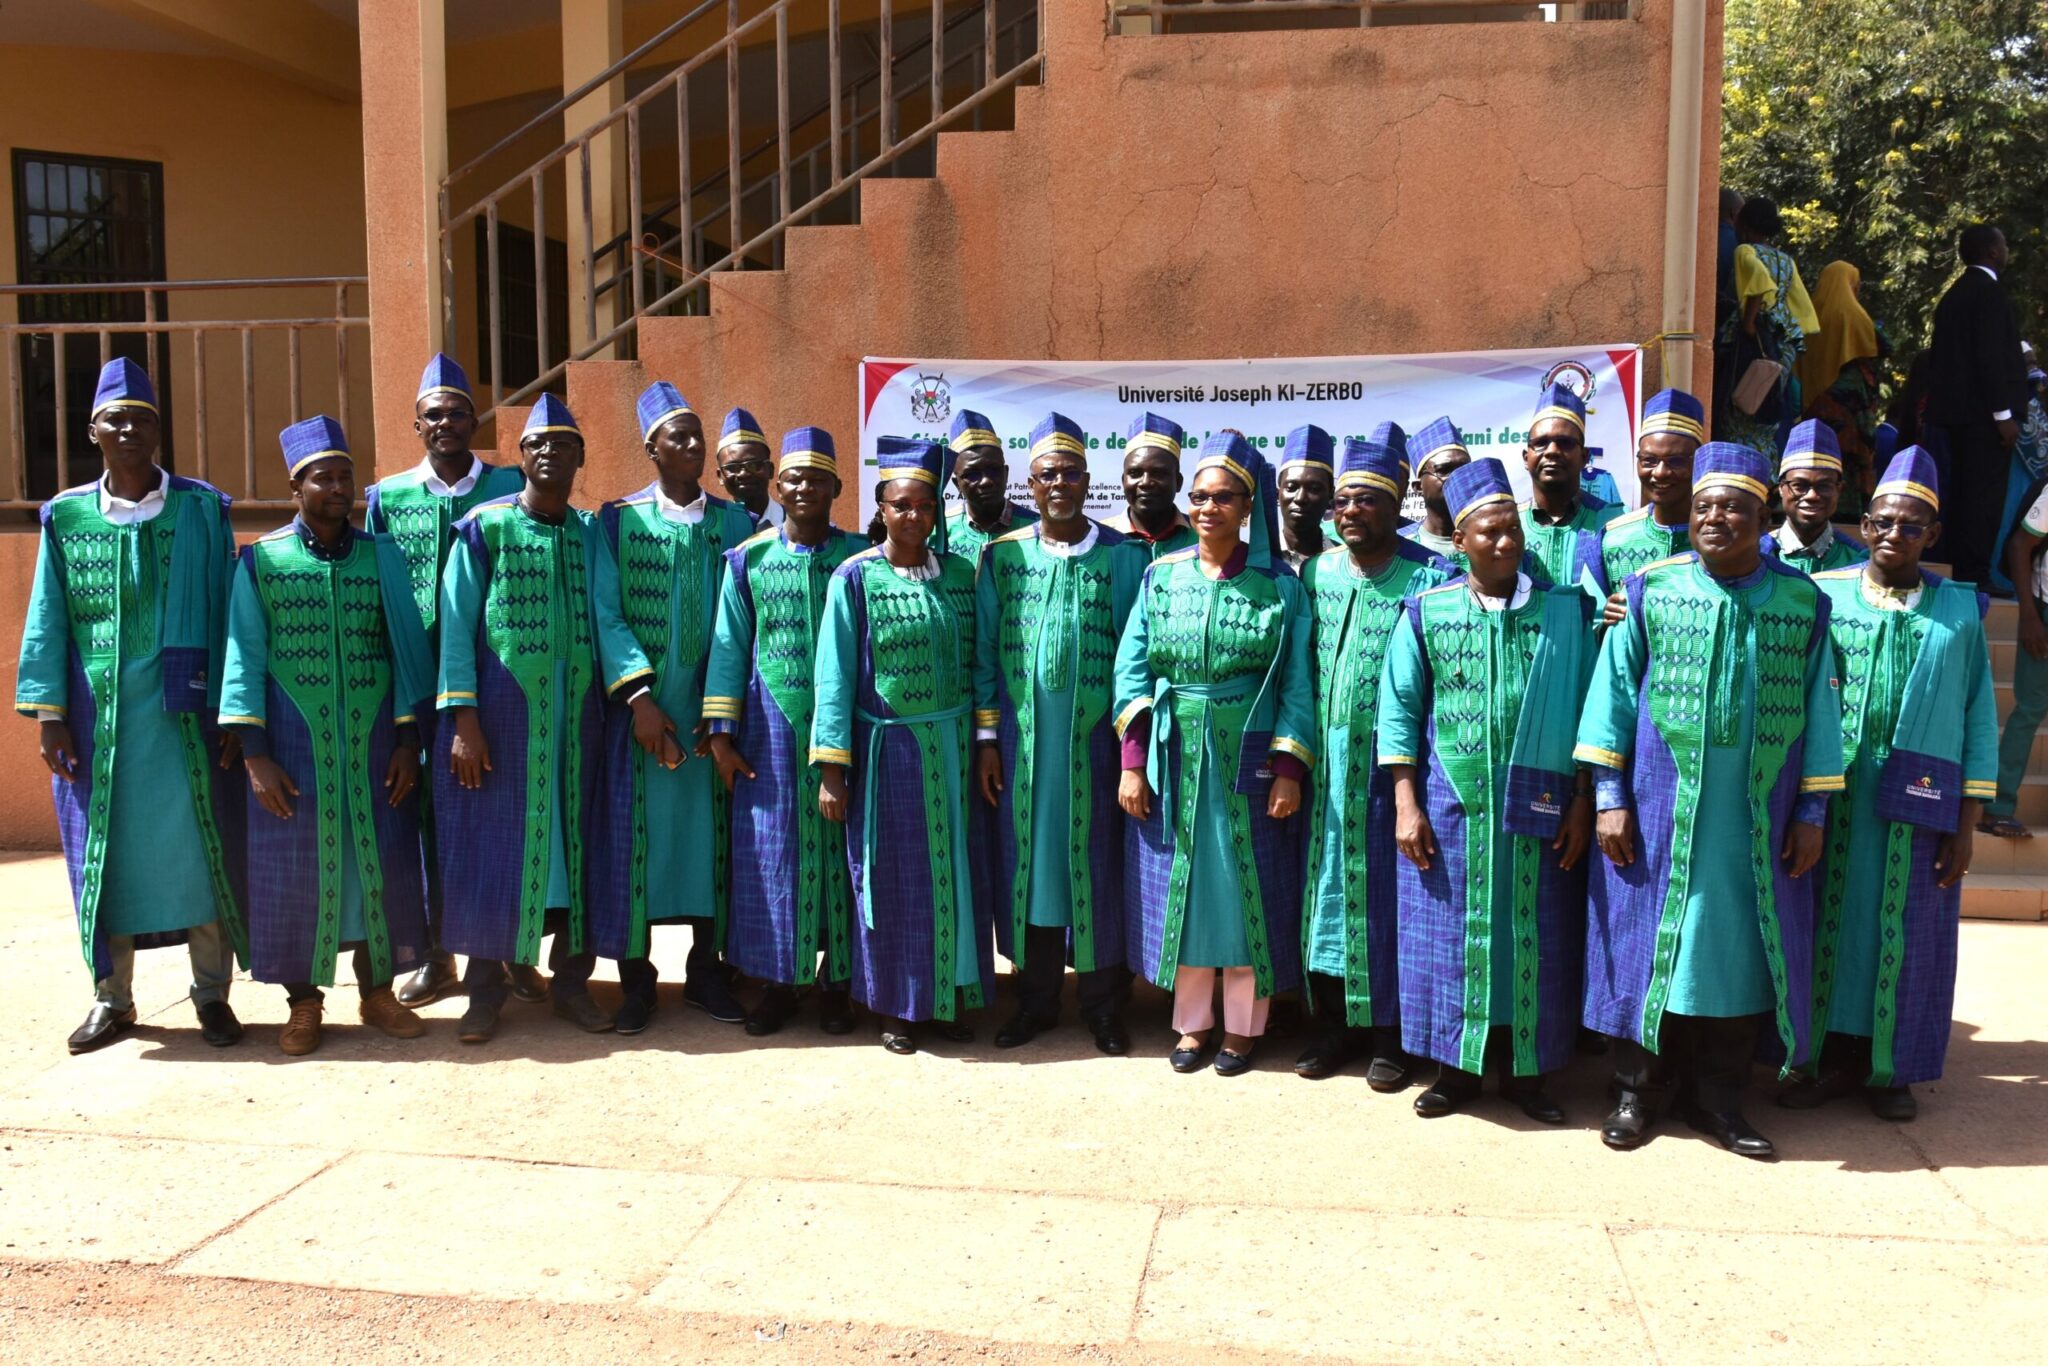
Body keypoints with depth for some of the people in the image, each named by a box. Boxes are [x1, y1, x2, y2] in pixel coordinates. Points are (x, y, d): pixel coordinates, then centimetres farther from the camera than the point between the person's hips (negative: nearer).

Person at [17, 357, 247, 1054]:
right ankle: (112, 997, 20)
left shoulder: (202, 509, 1)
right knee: (106, 851, 8)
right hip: (98, 716, 2)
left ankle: (213, 992, 14)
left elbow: (227, 607, 0)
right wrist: (50, 714, -1)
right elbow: (47, 621, 7)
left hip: (184, 713, -2)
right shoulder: (65, 518, 7)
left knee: (200, 847, 2)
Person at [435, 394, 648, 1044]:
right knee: (495, 844, 2)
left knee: (575, 841, 7)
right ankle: (486, 989, 15)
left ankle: (571, 980, 19)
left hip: (576, 711, 3)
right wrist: (464, 720, -10)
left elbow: (607, 618, 0)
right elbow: (456, 626, -3)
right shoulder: (484, 526, 1)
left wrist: (638, 692, -16)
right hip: (502, 710, -3)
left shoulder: (590, 533, 9)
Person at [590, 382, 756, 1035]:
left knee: (712, 830, 5)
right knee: (639, 831, 1)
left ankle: (705, 969, 19)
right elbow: (607, 615, -5)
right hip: (642, 703, -2)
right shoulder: (620, 518, 0)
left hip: (714, 704, 2)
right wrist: (639, 699, -15)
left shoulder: (735, 522, 5)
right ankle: (635, 976, 13)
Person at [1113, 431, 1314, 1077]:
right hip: (1174, 760, 2)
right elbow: (1131, 672, 1)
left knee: (1247, 889, 6)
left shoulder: (1280, 587, -2)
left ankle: (1242, 1026, 21)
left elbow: (1297, 687, -4)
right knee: (1180, 887, 9)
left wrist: (1289, 771, -12)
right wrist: (1132, 763, -5)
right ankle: (1192, 1021, 23)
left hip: (1249, 762, -2)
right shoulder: (1162, 577, 3)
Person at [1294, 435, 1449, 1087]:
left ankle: (1389, 1032, 18)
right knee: (1329, 884, 10)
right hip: (1329, 760, 4)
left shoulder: (1429, 577, -8)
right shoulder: (1317, 572, 7)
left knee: (1386, 891, 3)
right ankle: (1336, 1023, 23)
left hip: (1392, 762, -4)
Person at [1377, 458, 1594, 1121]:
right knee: (1450, 936, 6)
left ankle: (1525, 1071, 21)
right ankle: (1456, 1068, 20)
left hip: (1538, 810, 0)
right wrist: (1406, 804, -5)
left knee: (1533, 940, 6)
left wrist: (1583, 801, -3)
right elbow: (1400, 710, 1)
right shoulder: (1427, 612, 1)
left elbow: (1586, 708, 2)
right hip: (1448, 808, 0)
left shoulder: (1565, 612, 2)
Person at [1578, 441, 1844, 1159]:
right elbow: (1612, 691, 0)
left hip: (1760, 820, 2)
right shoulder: (1650, 590, -2)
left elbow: (1819, 711, 5)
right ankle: (1636, 1090, 21)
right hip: (1659, 810, -1)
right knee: (1649, 943, 5)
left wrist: (1812, 812, 3)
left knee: (1742, 951, 9)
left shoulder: (1803, 603, 1)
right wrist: (1609, 797, -4)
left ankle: (1718, 1098, 24)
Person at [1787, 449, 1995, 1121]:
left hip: (1920, 806, 0)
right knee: (1834, 923, 7)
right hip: (1835, 796, 0)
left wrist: (1967, 822, 0)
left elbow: (1979, 716, 4)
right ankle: (1835, 1058, 21)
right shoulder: (1823, 595, 1)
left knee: (1907, 934, 8)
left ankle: (1891, 1068, 23)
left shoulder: (1959, 610, 3)